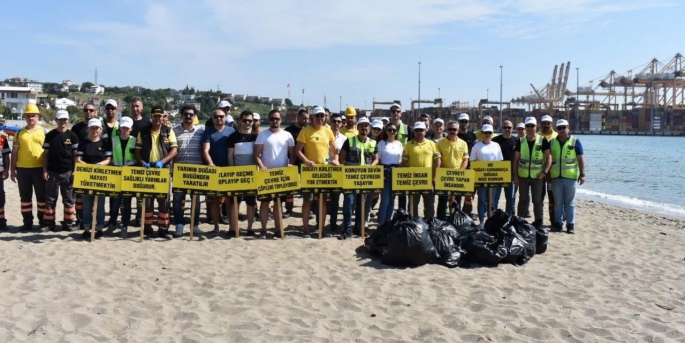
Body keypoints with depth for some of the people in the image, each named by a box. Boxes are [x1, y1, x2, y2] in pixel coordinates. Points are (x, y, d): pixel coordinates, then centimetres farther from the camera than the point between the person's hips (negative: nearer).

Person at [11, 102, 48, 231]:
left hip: (40, 168, -2)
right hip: (23, 169, 2)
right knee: (25, 197, 8)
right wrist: (12, 170, 6)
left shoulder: (44, 132, 4)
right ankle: (27, 222, 16)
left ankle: (43, 221, 15)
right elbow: (14, 152, 10)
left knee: (42, 196, 5)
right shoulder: (19, 133, 9)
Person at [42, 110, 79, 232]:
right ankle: (49, 223, 11)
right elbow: (45, 154, 6)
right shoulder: (50, 135, 3)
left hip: (67, 172, 0)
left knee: (68, 199, 6)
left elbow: (75, 154, 3)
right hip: (52, 172, 0)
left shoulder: (72, 135, 2)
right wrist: (44, 170, -1)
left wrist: (75, 171, -3)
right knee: (50, 199, 4)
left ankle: (68, 223, 12)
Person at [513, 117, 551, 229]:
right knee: (523, 199, 7)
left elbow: (548, 157, -1)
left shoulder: (542, 141, -2)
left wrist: (545, 171, -12)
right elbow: (516, 159, 6)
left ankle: (538, 222, 15)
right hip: (523, 176, 2)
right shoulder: (520, 141, 4)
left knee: (537, 200, 6)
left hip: (537, 176, -2)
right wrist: (515, 176, 1)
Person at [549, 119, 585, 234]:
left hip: (570, 177, -2)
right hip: (556, 177, 2)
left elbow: (580, 158, 0)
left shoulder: (575, 141, 1)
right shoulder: (552, 142, 8)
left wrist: (582, 174, -7)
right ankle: (558, 223, 15)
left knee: (570, 202, 3)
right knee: (558, 202, 8)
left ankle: (571, 224, 8)